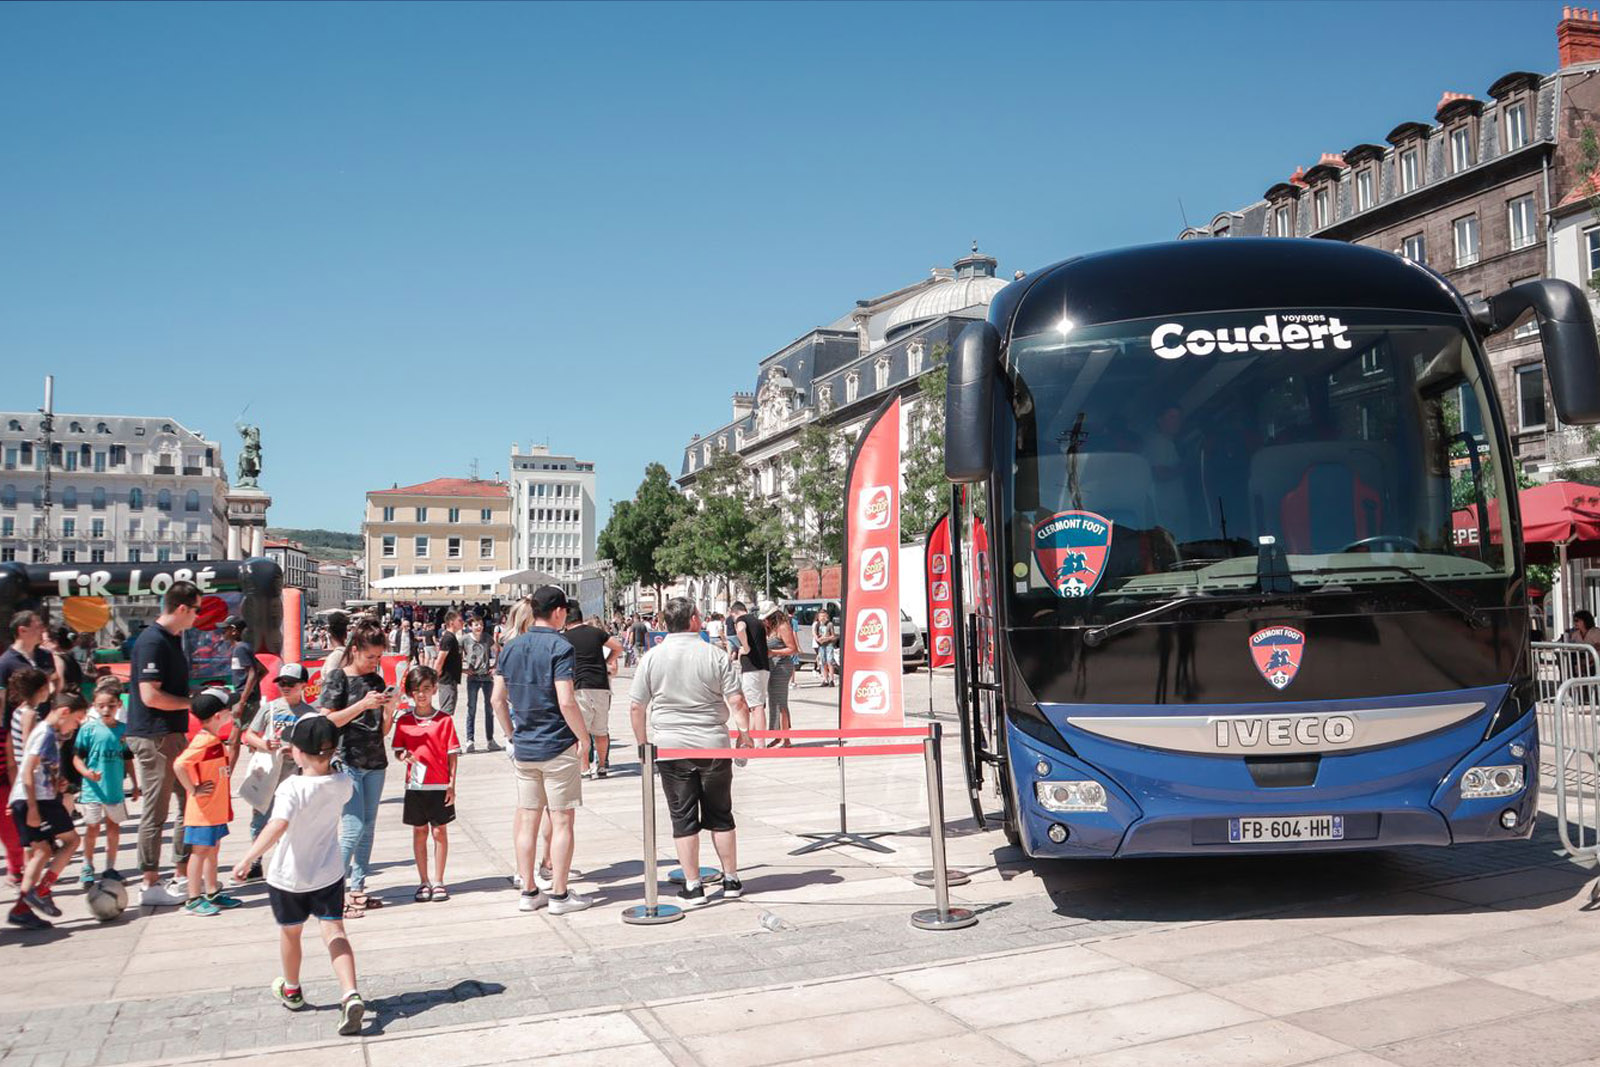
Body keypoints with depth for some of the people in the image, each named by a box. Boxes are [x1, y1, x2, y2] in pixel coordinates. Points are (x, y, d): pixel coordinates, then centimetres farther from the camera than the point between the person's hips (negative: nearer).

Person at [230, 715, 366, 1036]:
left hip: (289, 877, -3)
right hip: (330, 874, 3)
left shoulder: (292, 787, -25)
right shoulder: (343, 784, -8)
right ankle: (351, 995, -20)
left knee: (290, 933, 20)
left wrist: (248, 858, -41)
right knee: (334, 932, 1)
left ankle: (291, 991, 44)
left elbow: (278, 826, -39)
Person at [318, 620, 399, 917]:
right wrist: (362, 704, -19)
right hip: (347, 762, -6)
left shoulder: (377, 680, 12)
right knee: (353, 828, -11)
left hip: (375, 763, 6)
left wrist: (389, 708, -6)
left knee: (368, 828, 7)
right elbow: (327, 721, -13)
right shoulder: (337, 679, -4)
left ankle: (357, 889, 14)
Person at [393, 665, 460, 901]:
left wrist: (452, 784, -5)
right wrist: (404, 756, -17)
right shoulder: (403, 721, 2)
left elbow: (452, 754, -2)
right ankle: (423, 882, 19)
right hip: (415, 785, 1)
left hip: (440, 785, -1)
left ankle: (438, 881, 15)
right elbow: (398, 750, 7)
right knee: (419, 831, 9)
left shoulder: (445, 720, -3)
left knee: (440, 831, 4)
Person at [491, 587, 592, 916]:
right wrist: (584, 737, -7)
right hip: (558, 748, -6)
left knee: (527, 819, 12)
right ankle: (559, 894, 7)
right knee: (561, 820, 3)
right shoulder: (559, 647, -13)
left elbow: (498, 699, 8)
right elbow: (566, 702, -20)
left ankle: (528, 891, 19)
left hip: (523, 749, 6)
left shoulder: (510, 647, 6)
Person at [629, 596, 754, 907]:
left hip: (670, 748, 0)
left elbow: (636, 707, -1)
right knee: (720, 815, 13)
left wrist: (643, 743, 10)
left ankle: (692, 887, 9)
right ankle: (731, 880, 21)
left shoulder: (651, 658, -3)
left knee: (683, 818, 7)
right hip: (713, 746, 0)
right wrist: (744, 733, 6)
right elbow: (737, 701, -7)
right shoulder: (715, 656, -6)